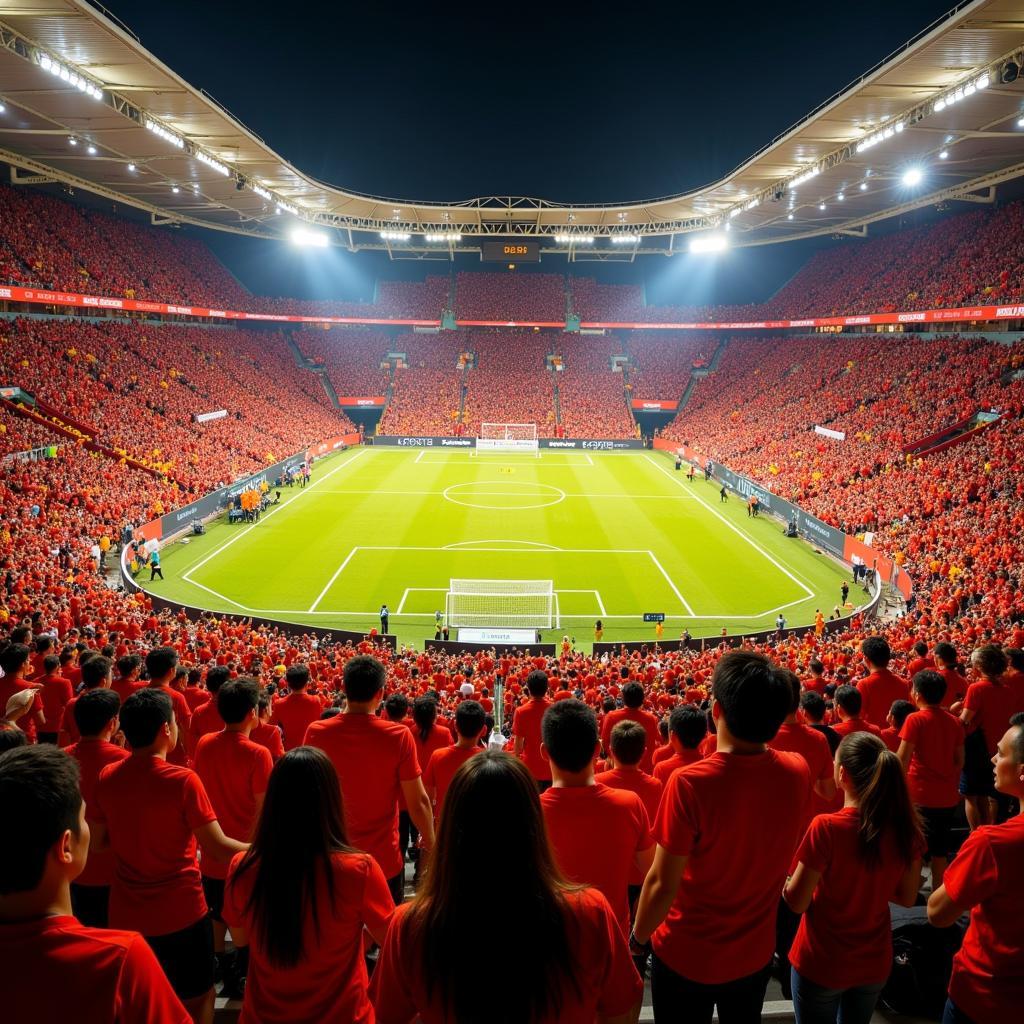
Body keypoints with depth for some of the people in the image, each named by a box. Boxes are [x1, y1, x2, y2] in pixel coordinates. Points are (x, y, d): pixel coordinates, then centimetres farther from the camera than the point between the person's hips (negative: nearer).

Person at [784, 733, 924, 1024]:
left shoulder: (826, 827, -27)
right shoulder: (906, 826, -12)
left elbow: (796, 902, -18)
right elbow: (907, 898, 2)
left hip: (821, 963, -4)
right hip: (875, 963, 4)